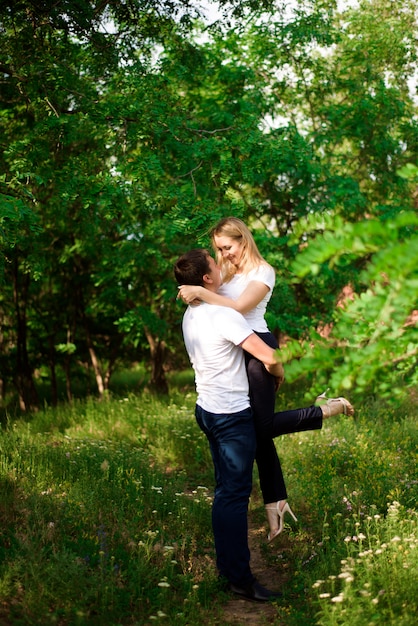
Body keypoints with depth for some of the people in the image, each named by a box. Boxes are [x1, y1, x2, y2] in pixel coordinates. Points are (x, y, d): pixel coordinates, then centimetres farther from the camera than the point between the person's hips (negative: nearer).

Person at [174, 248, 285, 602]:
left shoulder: (191, 315, 7)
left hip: (207, 409, 9)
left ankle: (225, 564, 25)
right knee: (236, 494, -5)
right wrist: (279, 373, -1)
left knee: (225, 489, 17)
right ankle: (240, 578, 0)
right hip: (232, 415, -9)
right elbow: (268, 357, -22)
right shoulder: (224, 316, -20)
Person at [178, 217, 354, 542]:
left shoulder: (263, 271, -5)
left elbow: (240, 306, -20)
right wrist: (195, 293, -3)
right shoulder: (227, 272, 17)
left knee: (263, 427, -14)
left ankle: (328, 409, 5)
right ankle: (275, 502, 12)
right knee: (256, 428, 6)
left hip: (257, 348, -7)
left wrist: (200, 292, -23)